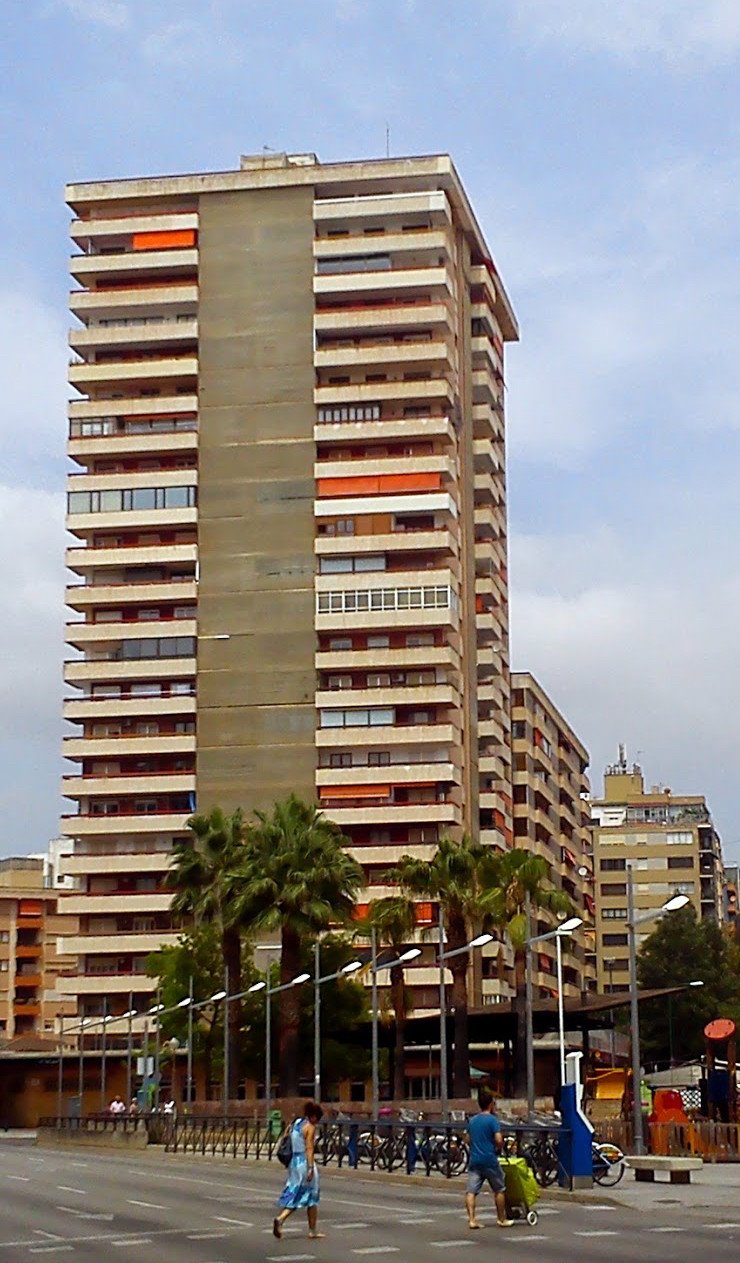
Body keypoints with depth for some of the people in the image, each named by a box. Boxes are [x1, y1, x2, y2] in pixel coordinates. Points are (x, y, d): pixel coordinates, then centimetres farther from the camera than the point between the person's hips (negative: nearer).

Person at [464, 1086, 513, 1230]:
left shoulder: (472, 1121, 12)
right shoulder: (492, 1120, -8)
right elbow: (499, 1140, -16)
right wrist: (498, 1150, 3)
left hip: (474, 1160, 5)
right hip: (490, 1160, -5)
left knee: (471, 1191, 0)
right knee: (499, 1190, 11)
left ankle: (471, 1219, -10)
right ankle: (501, 1219, 19)